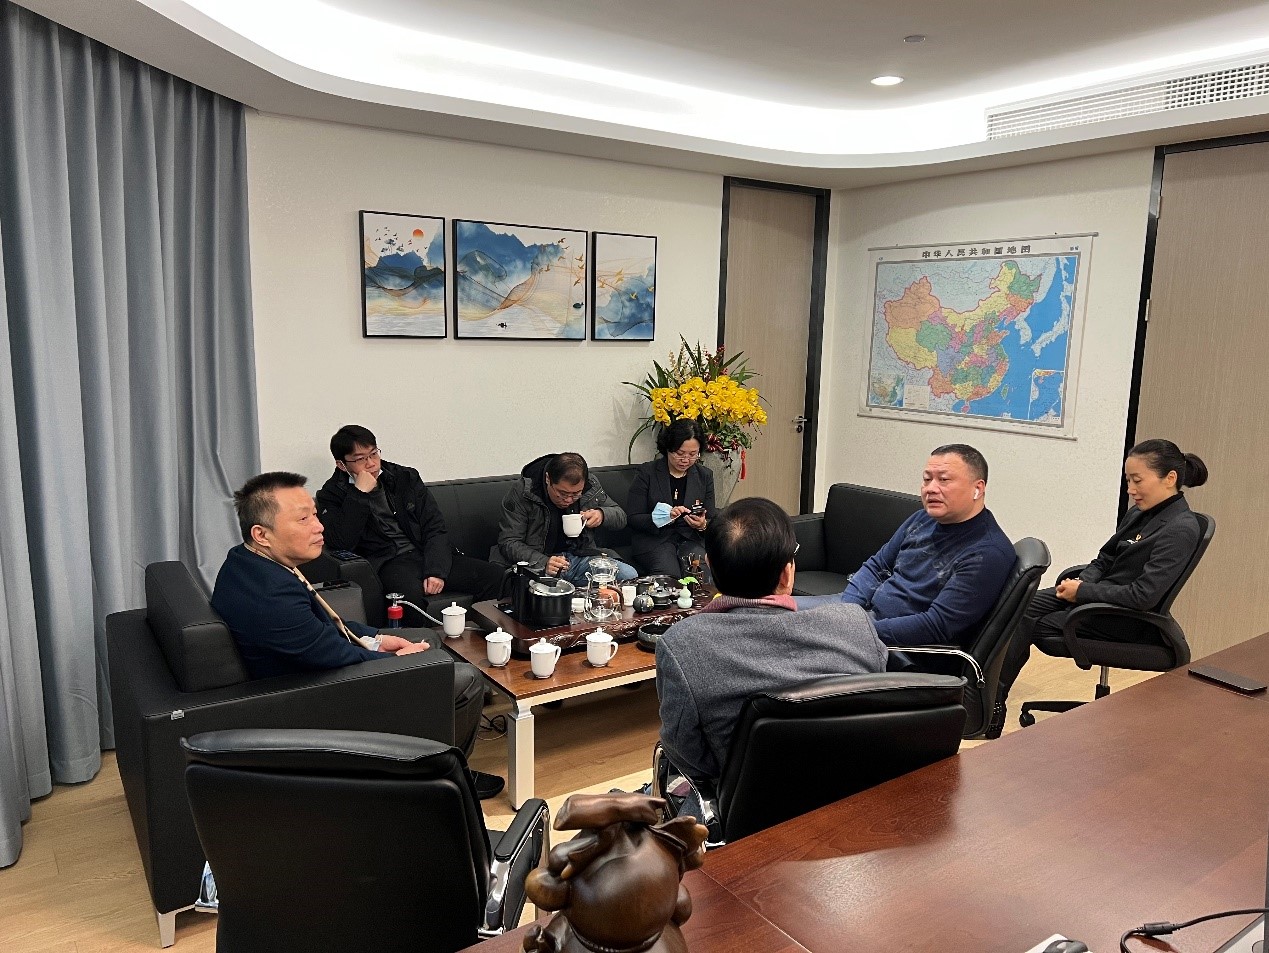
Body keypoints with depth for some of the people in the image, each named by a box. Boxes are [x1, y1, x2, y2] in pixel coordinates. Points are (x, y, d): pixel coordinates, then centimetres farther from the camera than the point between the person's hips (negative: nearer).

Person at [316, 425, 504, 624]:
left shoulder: (406, 477, 12)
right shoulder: (332, 495, 5)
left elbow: (435, 528, 6)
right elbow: (342, 542, -12)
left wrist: (436, 571, -10)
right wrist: (360, 494, -13)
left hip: (428, 555, 4)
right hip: (388, 563, -4)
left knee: (493, 576, -17)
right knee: (411, 593, -40)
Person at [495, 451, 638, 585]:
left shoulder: (591, 485, 0)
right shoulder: (521, 493, -13)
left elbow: (621, 516, 14)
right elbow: (508, 542, -11)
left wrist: (602, 514, -12)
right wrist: (543, 563, -27)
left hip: (581, 558, 4)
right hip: (537, 565, -4)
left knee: (630, 575, -20)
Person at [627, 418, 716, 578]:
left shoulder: (705, 475, 9)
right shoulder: (647, 472, -1)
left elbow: (711, 522, 10)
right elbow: (632, 518, -5)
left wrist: (702, 525, -15)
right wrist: (665, 517, -22)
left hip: (691, 540, 3)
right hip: (654, 539, -3)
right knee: (669, 575, -32)